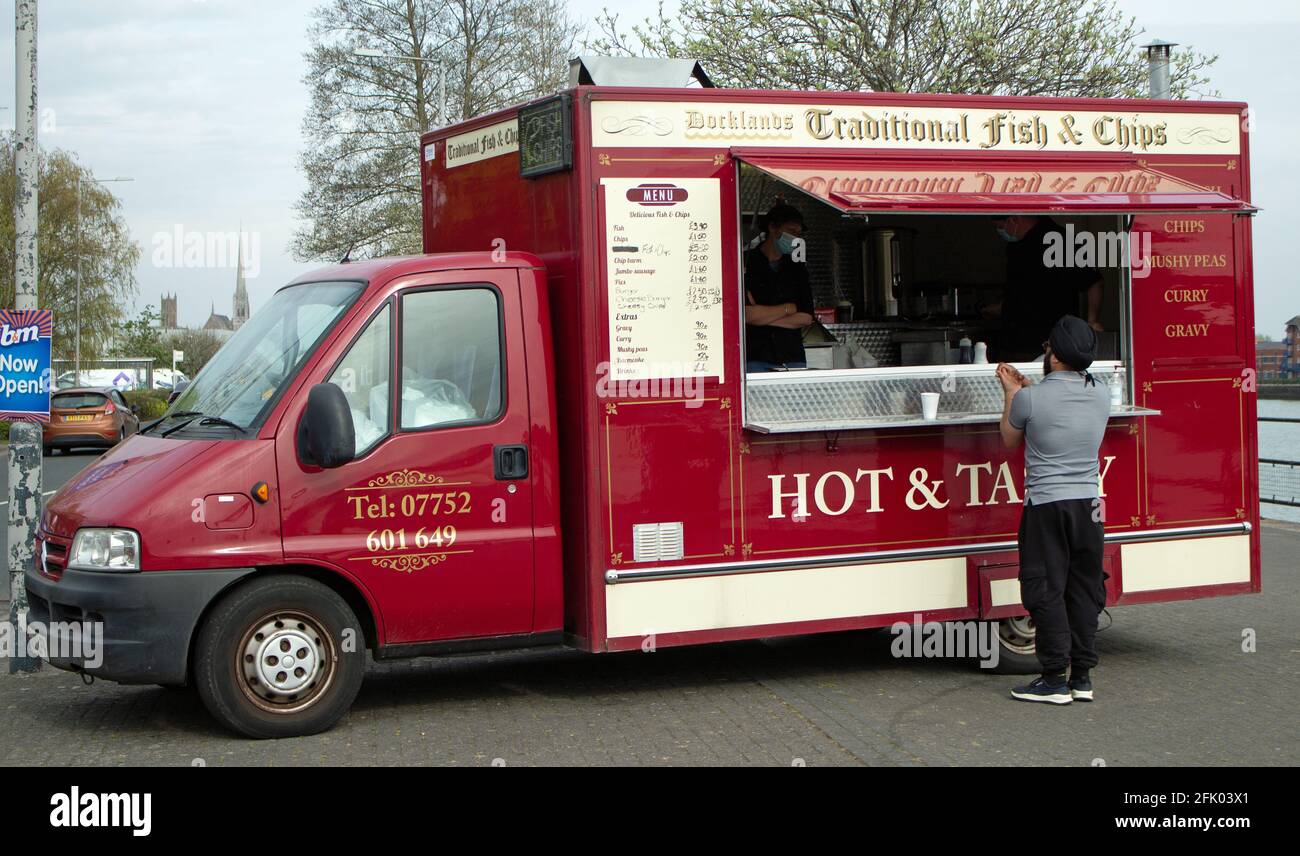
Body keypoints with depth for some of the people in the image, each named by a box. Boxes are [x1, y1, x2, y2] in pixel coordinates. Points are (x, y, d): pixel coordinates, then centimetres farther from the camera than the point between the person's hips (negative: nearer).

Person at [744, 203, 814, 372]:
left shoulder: (797, 268, 15)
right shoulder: (746, 263, 0)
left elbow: (806, 318, 6)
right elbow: (746, 314, -12)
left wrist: (763, 315, -5)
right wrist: (789, 308, 1)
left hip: (793, 358, 4)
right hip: (755, 360, -4)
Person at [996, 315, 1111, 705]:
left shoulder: (1030, 399, -12)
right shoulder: (1102, 395, 3)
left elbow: (1010, 439, 7)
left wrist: (1011, 392, 17)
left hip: (1046, 505, -5)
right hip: (1088, 504, 5)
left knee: (1047, 591, 1)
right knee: (1085, 589, 10)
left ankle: (1054, 679, 3)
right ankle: (1082, 677, 15)